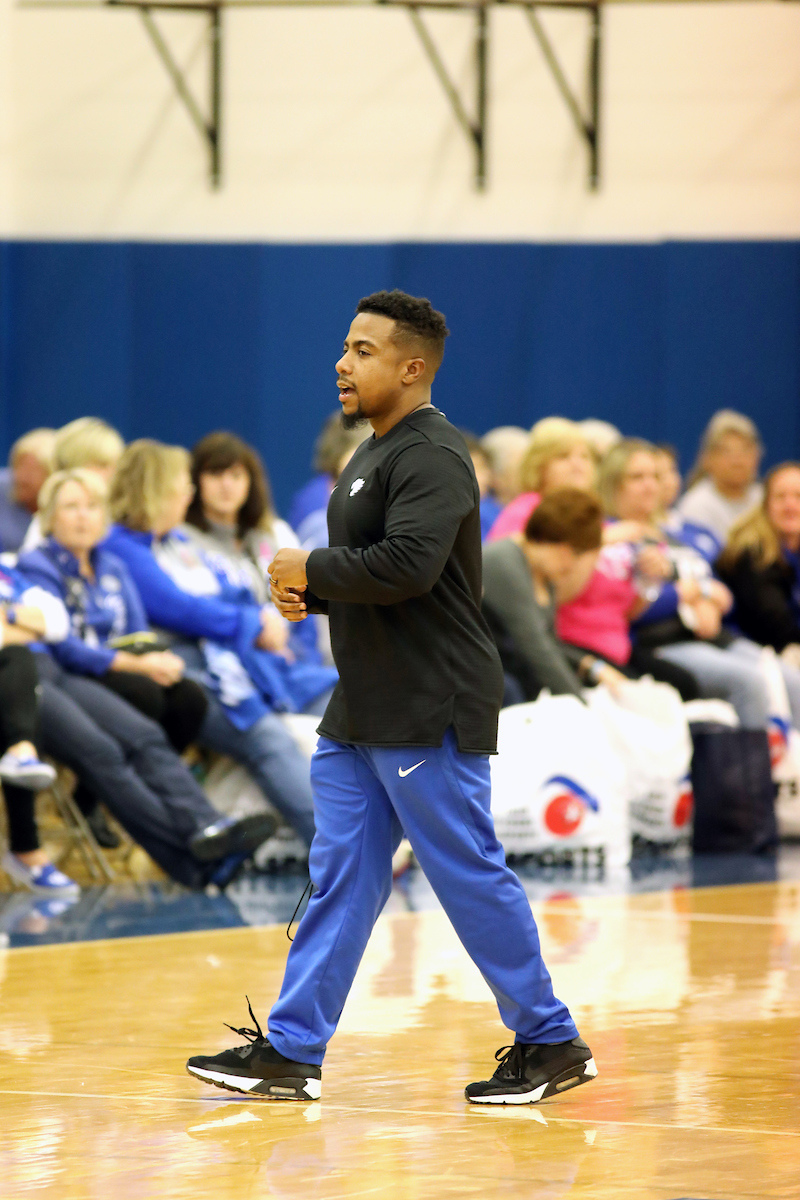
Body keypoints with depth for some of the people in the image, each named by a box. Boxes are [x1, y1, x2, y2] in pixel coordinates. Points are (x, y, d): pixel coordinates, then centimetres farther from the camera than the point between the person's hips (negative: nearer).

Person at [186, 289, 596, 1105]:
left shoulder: (431, 457, -16)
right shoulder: (373, 456, 17)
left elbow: (408, 565, -29)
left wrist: (311, 570, -16)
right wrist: (310, 597, 6)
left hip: (429, 718, -10)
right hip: (363, 715, 10)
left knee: (471, 878, -3)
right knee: (340, 881, 8)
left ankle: (550, 1043, 7)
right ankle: (290, 1053, 9)